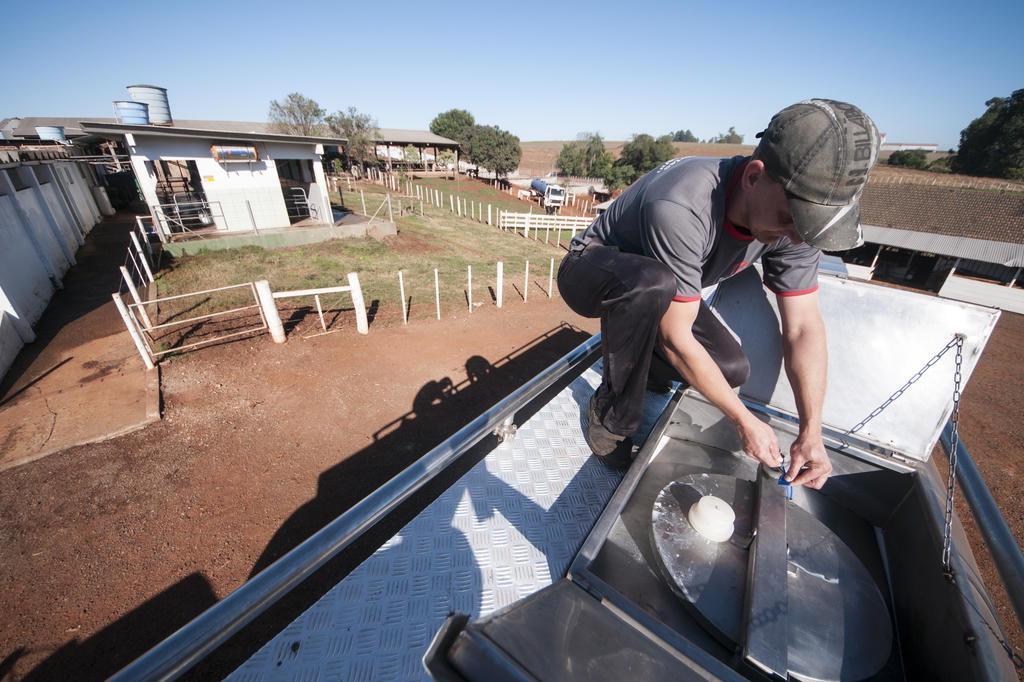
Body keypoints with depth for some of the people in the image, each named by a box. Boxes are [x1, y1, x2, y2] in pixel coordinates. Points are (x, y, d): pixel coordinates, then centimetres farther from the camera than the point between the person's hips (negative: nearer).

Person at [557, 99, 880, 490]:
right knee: (654, 283, -39)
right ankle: (613, 414, -15)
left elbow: (804, 328, -9)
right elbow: (675, 338, -31)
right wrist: (744, 421, -20)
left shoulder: (792, 211, -15)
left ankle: (627, 360, 13)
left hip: (655, 289, 5)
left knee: (732, 369, -14)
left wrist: (811, 432, -13)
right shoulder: (680, 209, -37)